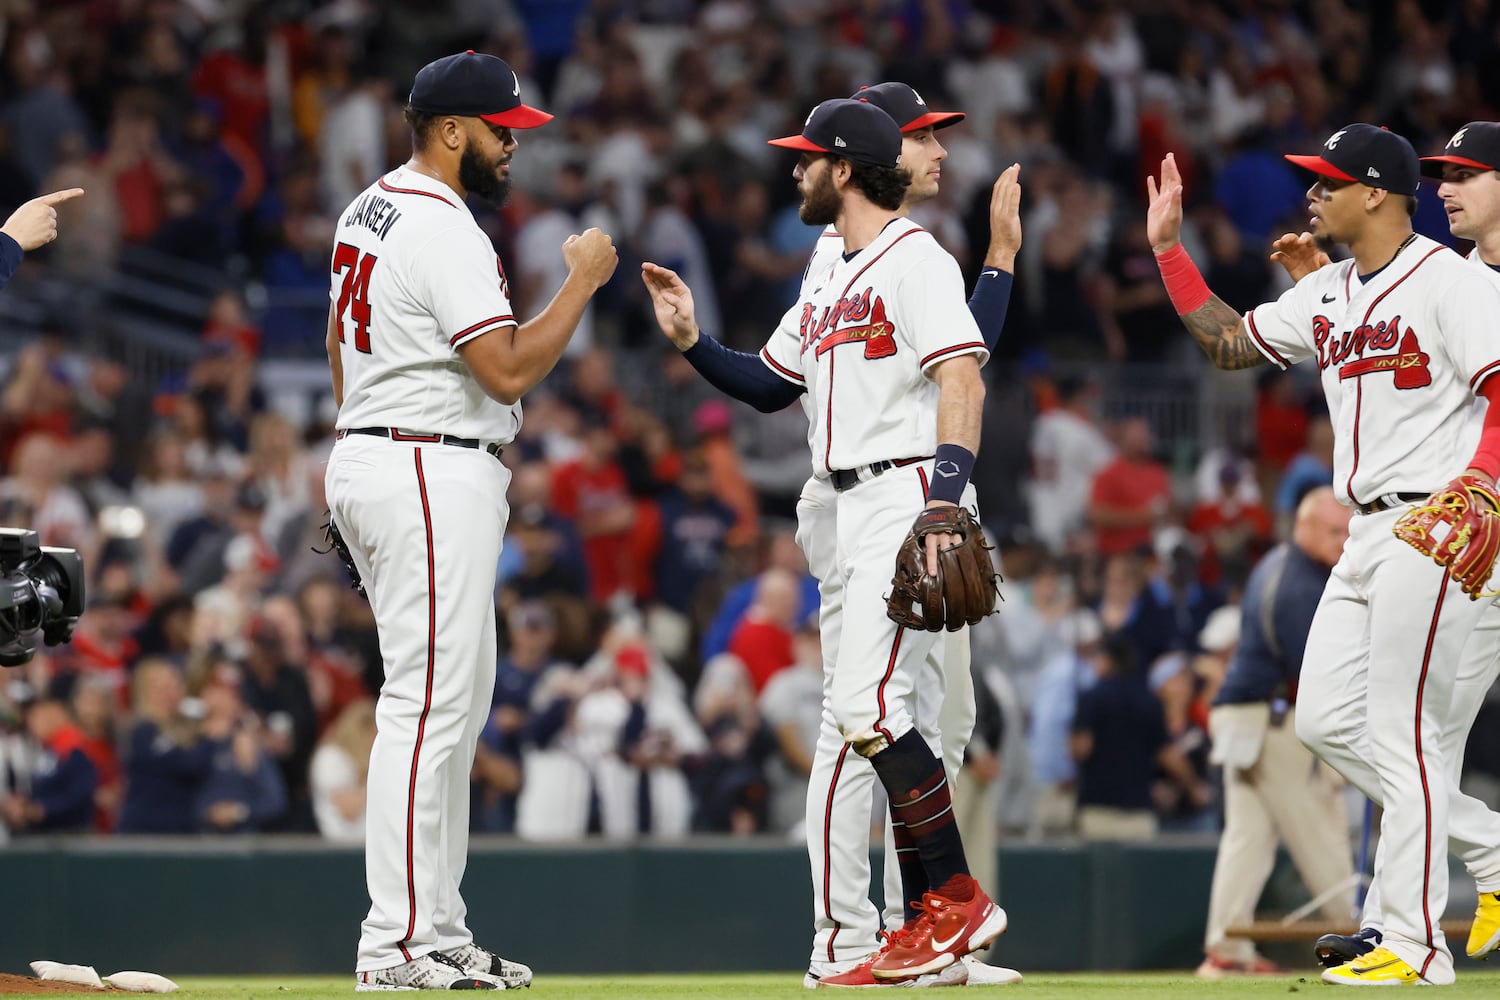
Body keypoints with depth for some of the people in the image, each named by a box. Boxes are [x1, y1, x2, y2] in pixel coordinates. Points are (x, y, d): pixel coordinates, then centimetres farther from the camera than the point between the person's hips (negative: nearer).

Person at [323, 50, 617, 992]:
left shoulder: (368, 211, 14)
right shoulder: (444, 232, -17)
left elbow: (341, 344, 23)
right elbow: (509, 371, -22)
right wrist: (583, 282, -12)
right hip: (434, 479, -11)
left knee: (458, 703, 14)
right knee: (429, 705, -11)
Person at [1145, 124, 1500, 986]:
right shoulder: (1327, 294, 15)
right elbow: (1228, 342, 23)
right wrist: (1168, 246, 17)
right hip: (1367, 535, 9)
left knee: (1401, 733, -10)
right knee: (1327, 721, 8)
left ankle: (1419, 947, -5)